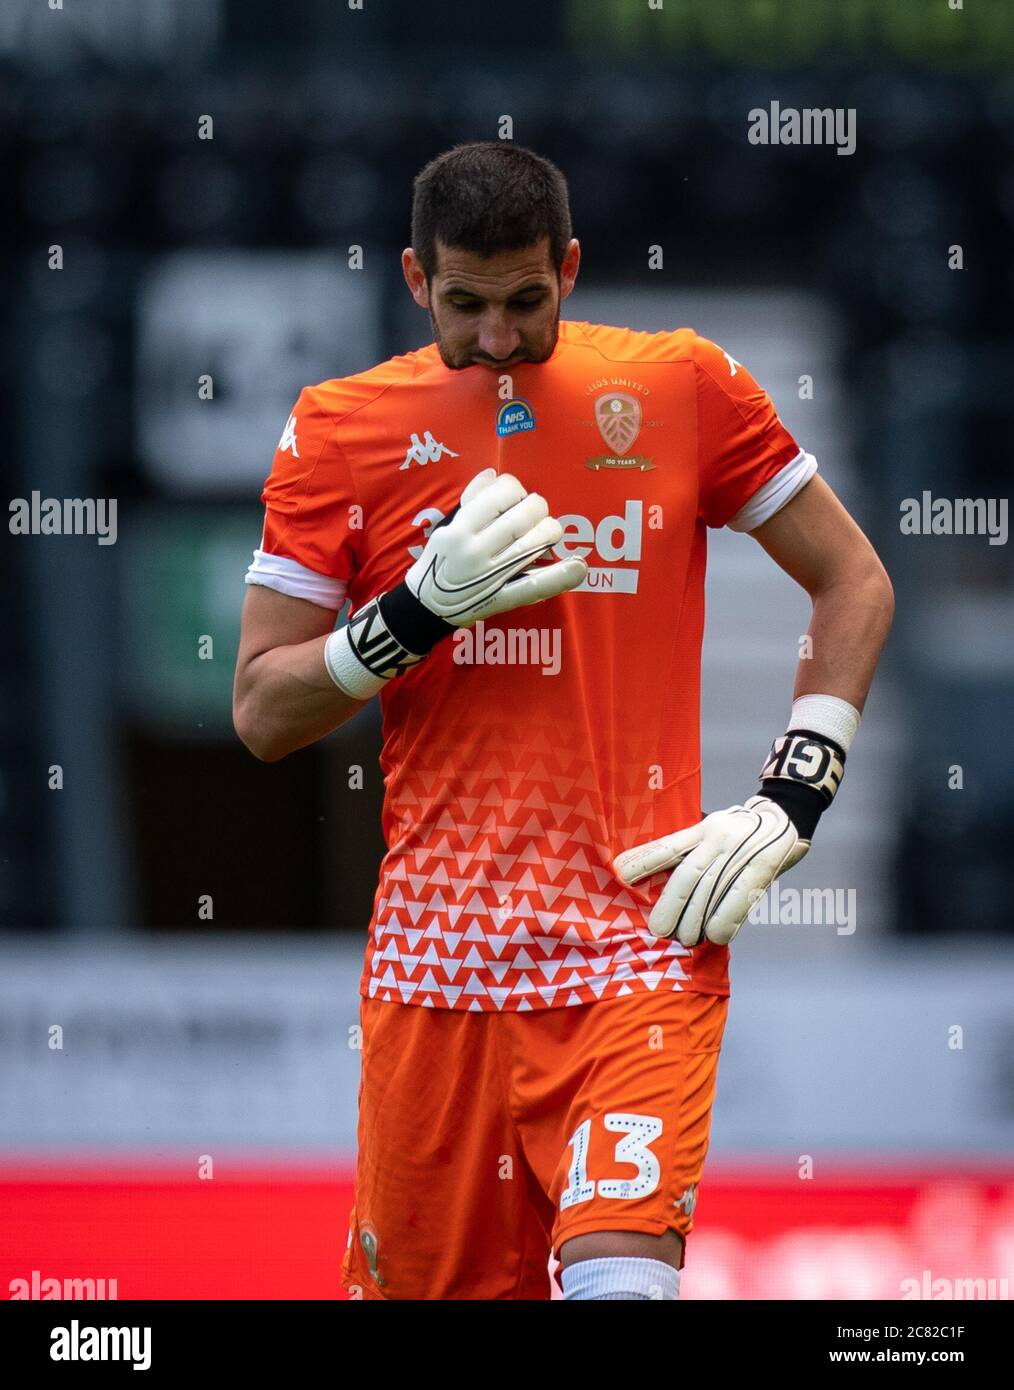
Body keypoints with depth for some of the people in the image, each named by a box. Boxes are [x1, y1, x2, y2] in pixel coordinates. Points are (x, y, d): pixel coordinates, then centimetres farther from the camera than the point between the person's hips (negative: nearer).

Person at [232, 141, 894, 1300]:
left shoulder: (681, 388, 4)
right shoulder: (341, 430, 5)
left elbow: (854, 582, 12)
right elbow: (261, 714, 4)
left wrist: (790, 800, 1)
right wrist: (427, 606, -11)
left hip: (640, 934, -2)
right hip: (435, 957, 2)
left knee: (620, 1277, -23)